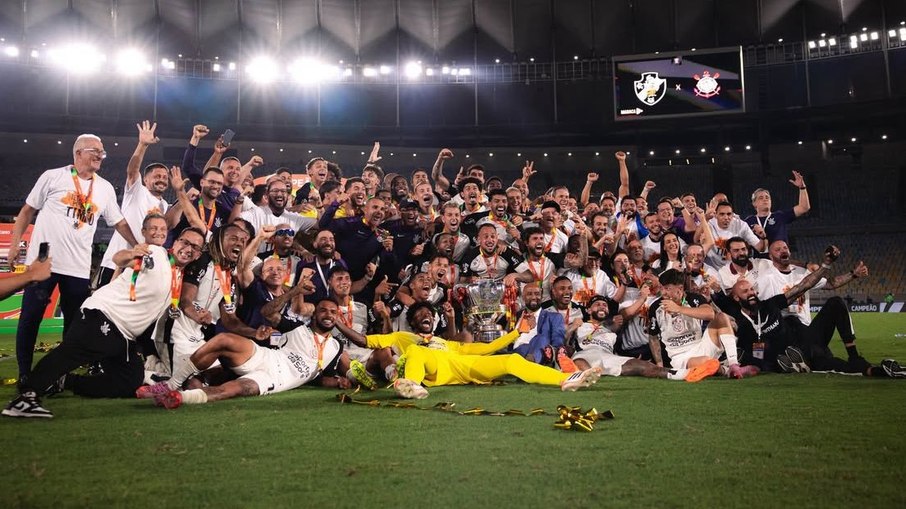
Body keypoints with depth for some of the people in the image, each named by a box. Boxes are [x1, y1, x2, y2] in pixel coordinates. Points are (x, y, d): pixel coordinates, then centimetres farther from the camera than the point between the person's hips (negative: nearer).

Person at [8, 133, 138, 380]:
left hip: (78, 268, 3)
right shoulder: (53, 176, -1)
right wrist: (13, 245, 0)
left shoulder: (105, 188, 8)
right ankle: (24, 375, 16)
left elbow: (120, 223, 12)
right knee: (30, 319, 3)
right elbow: (28, 211, 4)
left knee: (74, 323, 7)